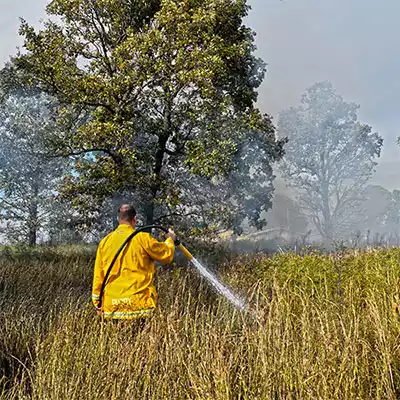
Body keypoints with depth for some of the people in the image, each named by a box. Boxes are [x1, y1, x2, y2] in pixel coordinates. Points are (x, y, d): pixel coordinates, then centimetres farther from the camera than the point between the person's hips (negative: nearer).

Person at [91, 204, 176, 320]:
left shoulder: (105, 241, 7)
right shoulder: (142, 238, -6)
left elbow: (98, 275, 10)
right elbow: (167, 255, 5)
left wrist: (97, 303, 18)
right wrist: (170, 240, 26)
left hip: (112, 304, 4)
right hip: (139, 302, -4)